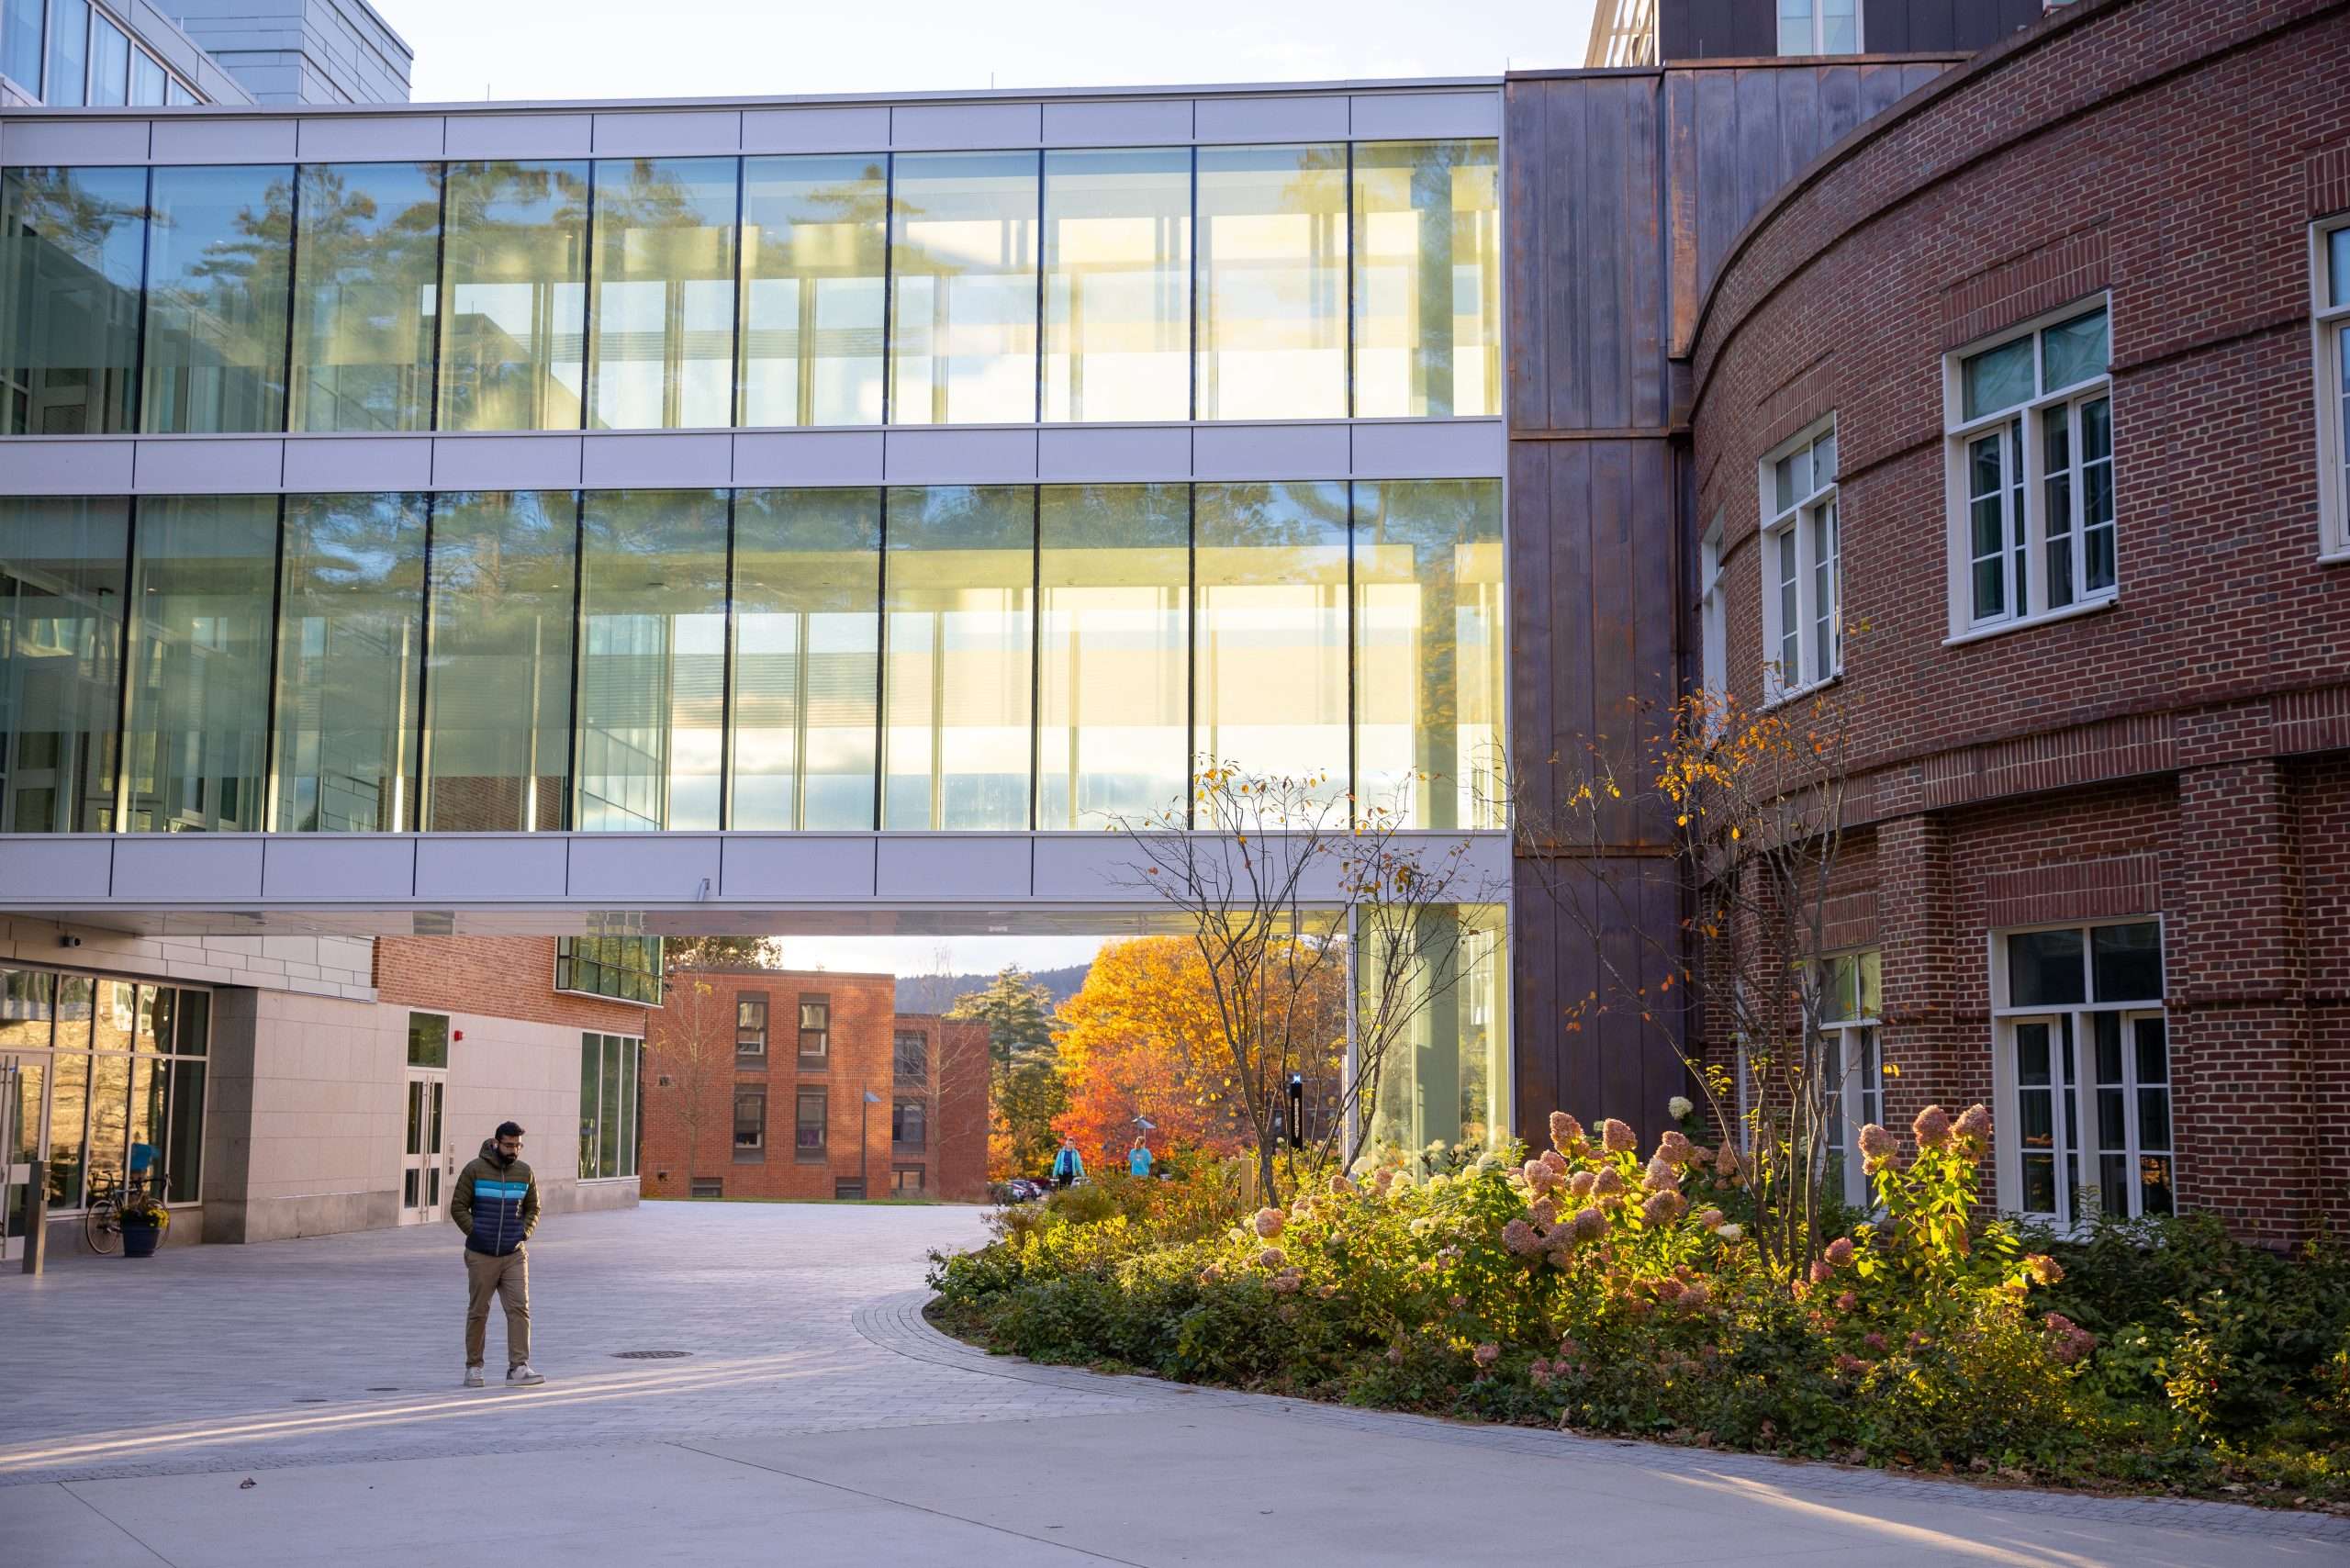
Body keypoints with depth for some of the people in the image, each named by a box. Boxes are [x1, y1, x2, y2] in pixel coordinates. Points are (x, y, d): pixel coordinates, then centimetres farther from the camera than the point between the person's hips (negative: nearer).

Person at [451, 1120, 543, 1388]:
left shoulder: (524, 1172, 6)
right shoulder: (475, 1169, -4)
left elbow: (533, 1208, 16)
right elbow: (458, 1207, 0)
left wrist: (524, 1233, 1)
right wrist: (475, 1233, -9)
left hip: (515, 1255, 2)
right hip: (481, 1256, -2)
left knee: (519, 1309, -8)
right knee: (478, 1312, 6)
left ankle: (518, 1368, -10)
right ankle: (473, 1367, 18)